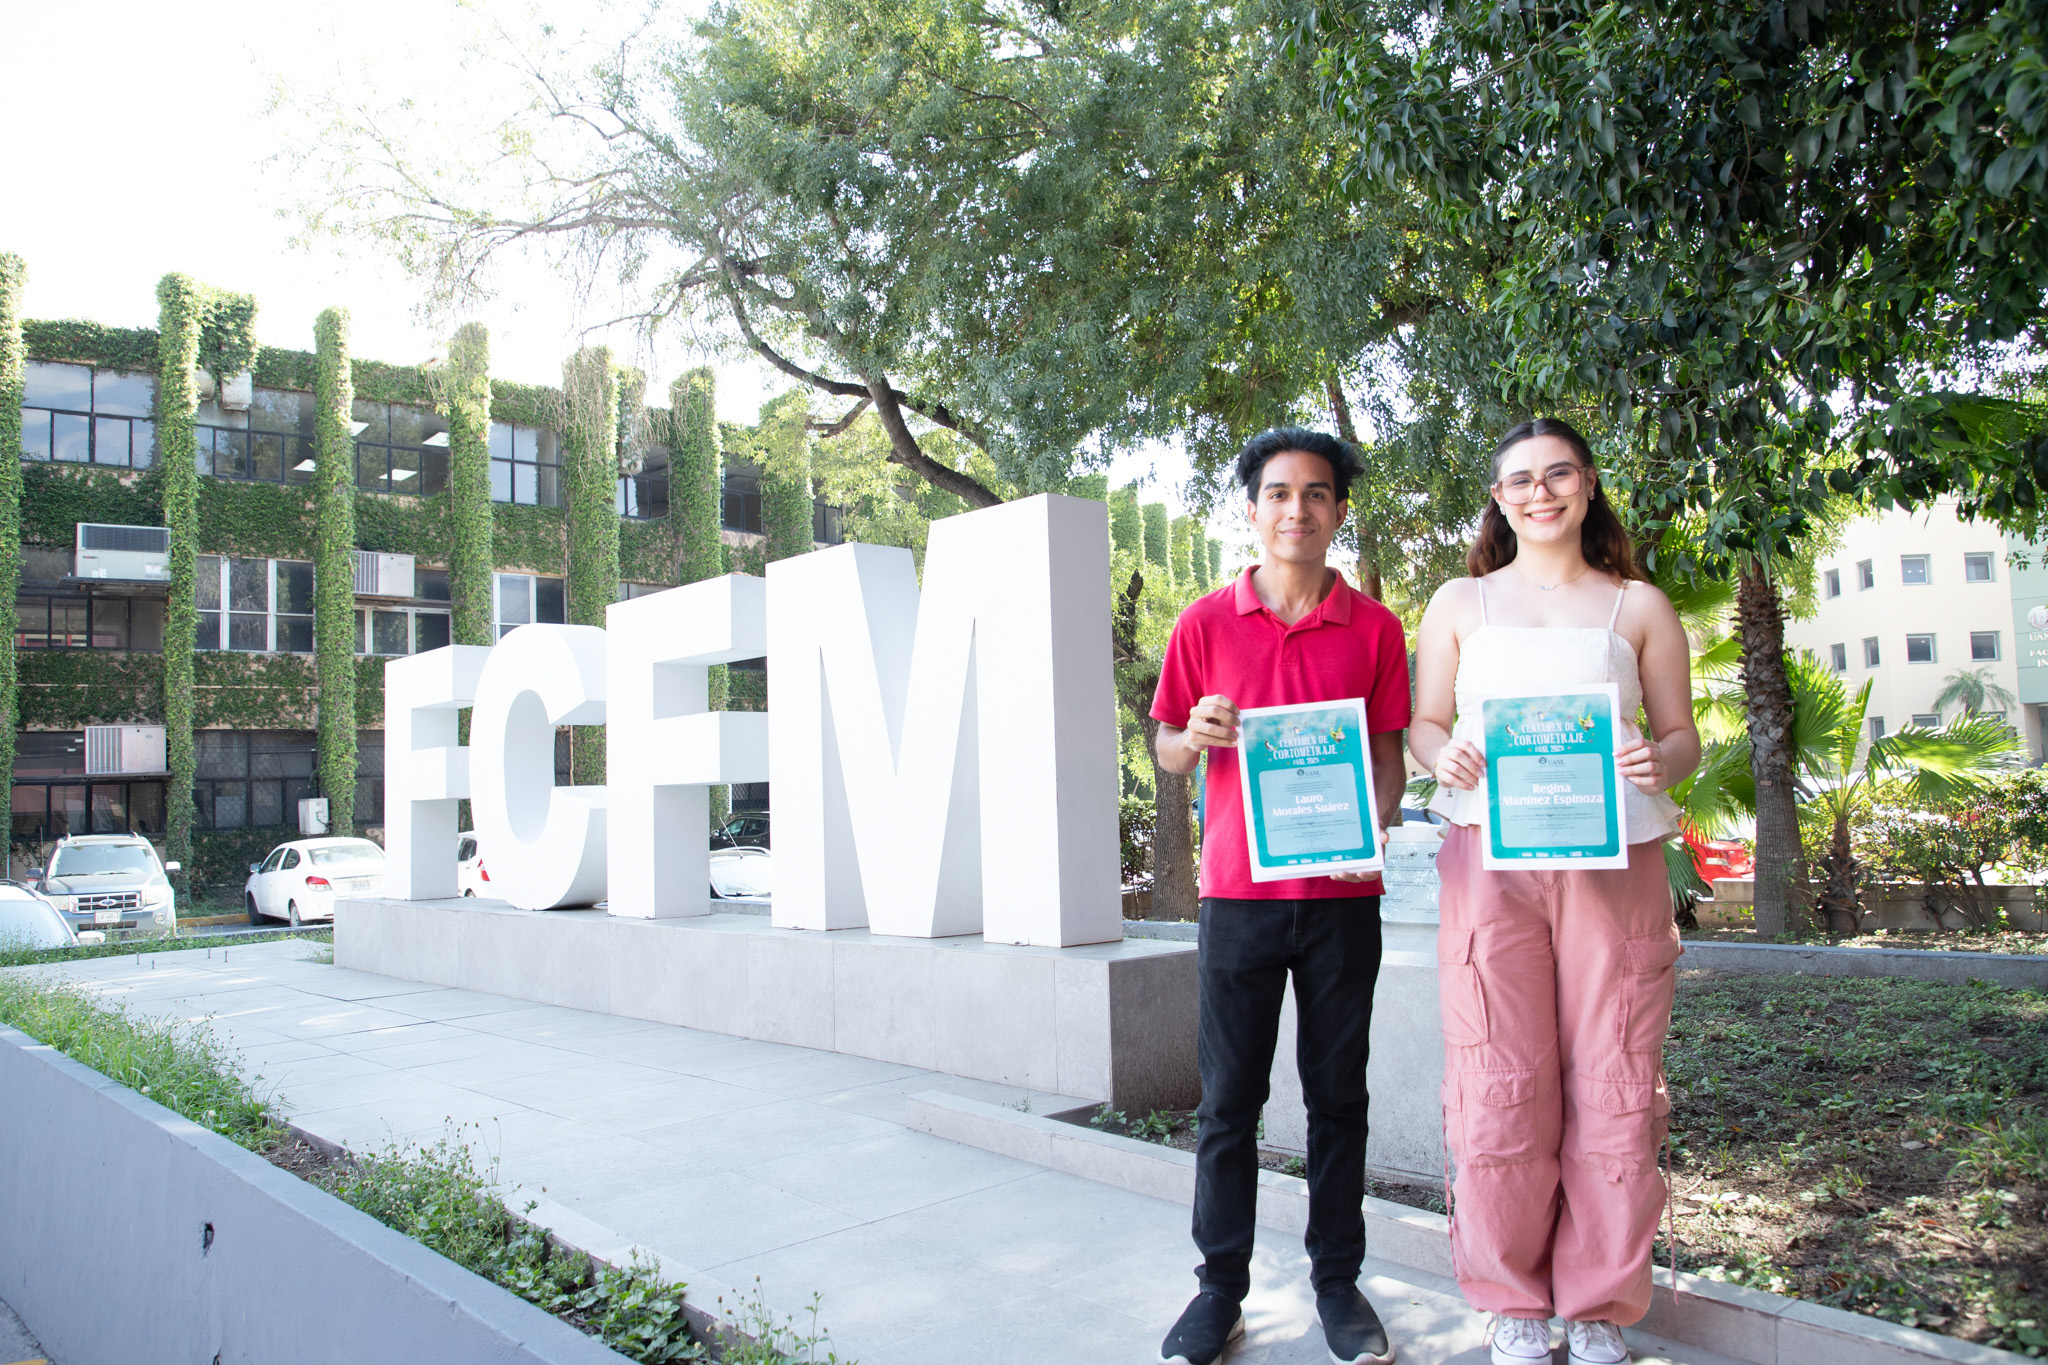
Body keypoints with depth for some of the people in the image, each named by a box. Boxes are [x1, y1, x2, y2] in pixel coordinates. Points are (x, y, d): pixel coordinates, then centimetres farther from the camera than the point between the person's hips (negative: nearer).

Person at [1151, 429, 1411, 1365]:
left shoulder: (1373, 628, 5)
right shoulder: (1206, 624, 3)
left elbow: (1388, 750, 7)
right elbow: (1166, 751, 7)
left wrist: (1373, 824, -13)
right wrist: (1196, 736, -16)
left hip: (1342, 896, 1)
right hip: (1239, 892, -1)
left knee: (1338, 1095, 10)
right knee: (1229, 1099, 5)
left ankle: (1338, 1283, 23)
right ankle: (1221, 1290, 17)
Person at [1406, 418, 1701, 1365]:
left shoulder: (1638, 606, 13)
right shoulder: (1460, 604, 14)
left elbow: (1682, 733, 12)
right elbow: (1423, 724, 13)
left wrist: (1660, 763, -11)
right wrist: (1445, 756, -9)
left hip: (1613, 862, 1)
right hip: (1490, 860, 0)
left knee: (1612, 1086, 1)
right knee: (1499, 1088, -2)